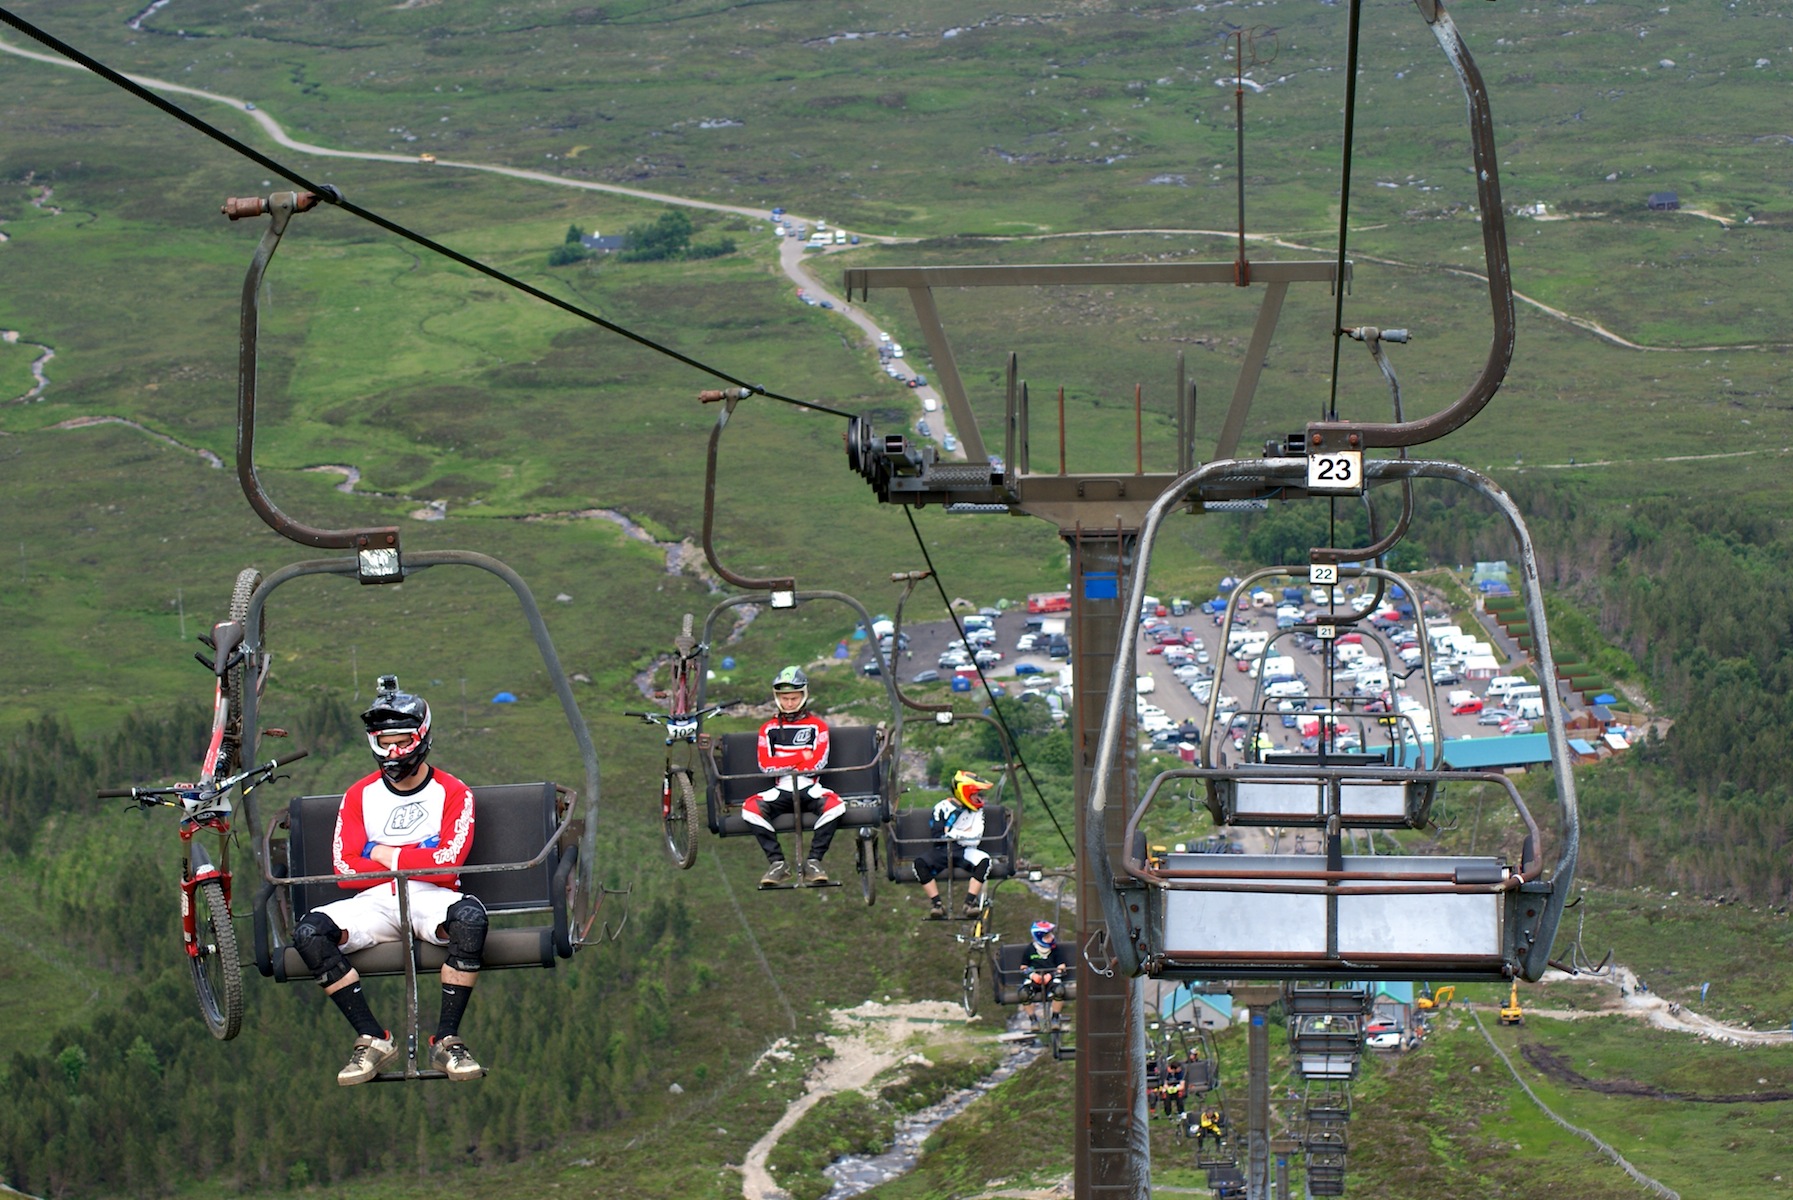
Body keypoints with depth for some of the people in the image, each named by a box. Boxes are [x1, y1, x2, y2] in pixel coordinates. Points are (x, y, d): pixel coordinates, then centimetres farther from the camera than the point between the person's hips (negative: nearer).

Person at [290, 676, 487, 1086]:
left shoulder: (452, 793, 5)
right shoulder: (359, 797, 12)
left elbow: (447, 865, -10)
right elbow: (345, 871, 0)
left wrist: (384, 855, -5)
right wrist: (419, 858, -4)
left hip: (431, 899, -2)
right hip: (375, 902, 3)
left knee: (470, 915, -38)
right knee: (309, 931, -26)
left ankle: (447, 1040, -29)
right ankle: (373, 1039, -21)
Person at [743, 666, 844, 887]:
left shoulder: (817, 726, 10)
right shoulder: (769, 729, 13)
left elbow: (818, 763, -3)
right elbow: (766, 765, 0)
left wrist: (783, 765, -6)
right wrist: (802, 756, -3)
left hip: (809, 787, -1)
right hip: (780, 790, 1)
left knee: (834, 805, -34)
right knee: (750, 808, -29)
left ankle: (814, 862, -25)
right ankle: (777, 863, -23)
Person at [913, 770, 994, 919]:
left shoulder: (977, 811, 9)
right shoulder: (942, 808, 2)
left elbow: (975, 838, -4)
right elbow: (938, 837, -6)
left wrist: (953, 834, -9)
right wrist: (964, 835, -6)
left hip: (965, 851, 2)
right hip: (942, 851, -2)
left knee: (983, 860, -32)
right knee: (920, 862, -32)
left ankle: (970, 901, -27)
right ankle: (936, 904, -27)